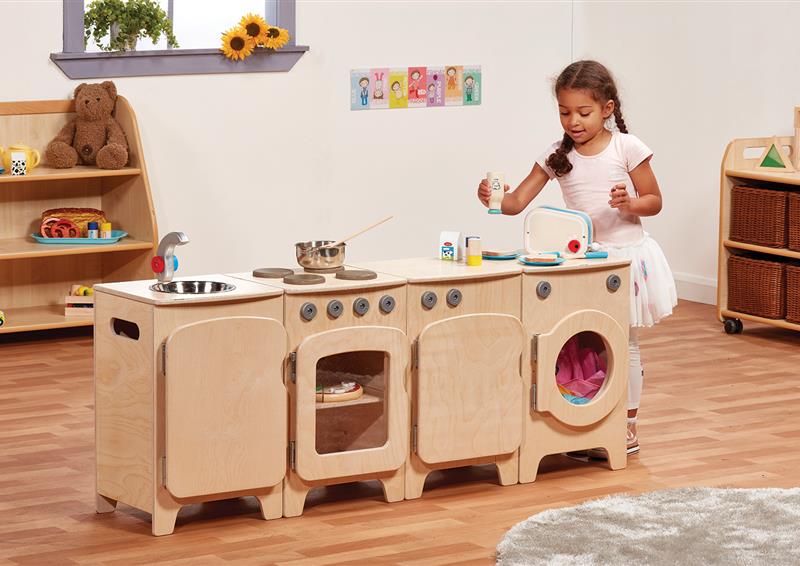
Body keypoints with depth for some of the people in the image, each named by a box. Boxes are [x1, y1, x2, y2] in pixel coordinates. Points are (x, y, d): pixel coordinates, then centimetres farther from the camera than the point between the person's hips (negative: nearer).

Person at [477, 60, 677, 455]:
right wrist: (494, 198, -27)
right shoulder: (557, 156, -1)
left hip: (626, 255, -3)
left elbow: (654, 201, -3)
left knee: (623, 341, 4)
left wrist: (630, 203, -24)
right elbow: (519, 201, -5)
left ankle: (628, 425, 13)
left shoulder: (626, 148, -8)